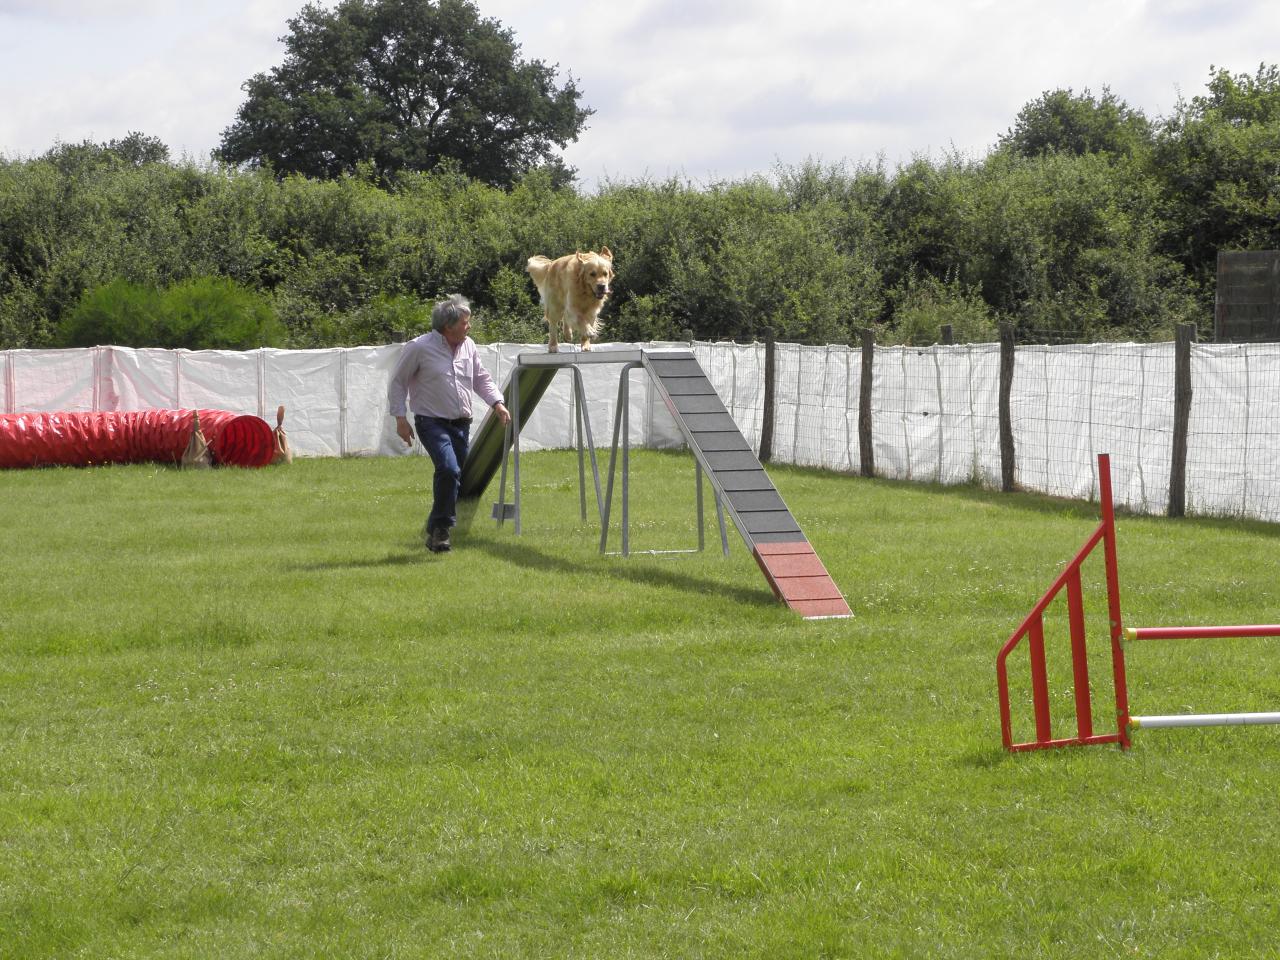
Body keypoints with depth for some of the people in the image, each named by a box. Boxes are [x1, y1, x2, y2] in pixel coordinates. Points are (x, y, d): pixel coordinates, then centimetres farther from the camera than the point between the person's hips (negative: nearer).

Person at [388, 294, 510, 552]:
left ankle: (435, 531, 23)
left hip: (461, 424, 7)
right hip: (432, 422, -7)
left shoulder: (468, 346, 8)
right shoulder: (419, 348, -9)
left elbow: (482, 379, 20)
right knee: (449, 469, -26)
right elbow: (398, 383, -3)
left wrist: (497, 403, 4)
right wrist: (400, 417, -8)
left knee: (454, 478, 9)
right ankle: (439, 527, -18)